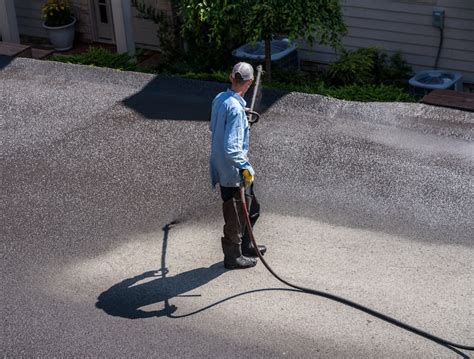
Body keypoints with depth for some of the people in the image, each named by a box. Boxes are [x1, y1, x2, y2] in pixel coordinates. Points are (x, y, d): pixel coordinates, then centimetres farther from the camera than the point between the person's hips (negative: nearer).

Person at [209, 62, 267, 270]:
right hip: (233, 172, -9)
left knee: (251, 208, 23)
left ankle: (245, 245, 39)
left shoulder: (219, 99, 1)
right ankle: (233, 257, 23)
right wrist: (245, 167, -24)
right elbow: (231, 148, -31)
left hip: (221, 166, 9)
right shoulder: (235, 109, -27)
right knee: (235, 215, 8)